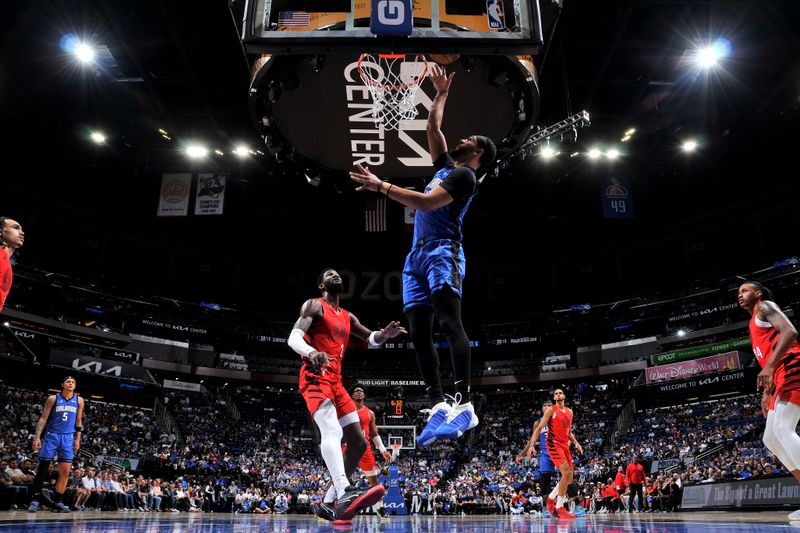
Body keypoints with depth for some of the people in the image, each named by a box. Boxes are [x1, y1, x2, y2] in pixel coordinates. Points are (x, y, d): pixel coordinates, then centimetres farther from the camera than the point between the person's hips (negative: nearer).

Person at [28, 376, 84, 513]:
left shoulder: (79, 400, 5)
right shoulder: (53, 399, -2)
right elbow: (43, 419, -3)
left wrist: (77, 439, 5)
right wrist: (37, 437, -12)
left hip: (68, 437, 2)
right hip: (51, 435, -2)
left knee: (65, 471, -3)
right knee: (42, 469, -1)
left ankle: (58, 502, 3)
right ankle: (35, 499, 9)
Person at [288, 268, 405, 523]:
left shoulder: (347, 317, 23)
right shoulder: (314, 305, 1)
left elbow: (371, 339, 28)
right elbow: (294, 337, -12)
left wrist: (385, 333, 3)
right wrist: (311, 352, -36)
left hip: (336, 381, 9)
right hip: (315, 378, -8)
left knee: (359, 442, 5)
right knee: (332, 430, -32)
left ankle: (329, 503, 11)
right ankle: (346, 493, -51)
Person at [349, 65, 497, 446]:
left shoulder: (464, 175, 0)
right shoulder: (446, 166, 26)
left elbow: (426, 202, -13)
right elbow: (432, 126, 37)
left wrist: (382, 186, -12)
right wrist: (441, 94, 39)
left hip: (442, 252, -9)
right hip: (417, 256, 9)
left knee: (449, 323, -21)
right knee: (419, 333, -2)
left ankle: (463, 405, -26)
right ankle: (438, 407, -5)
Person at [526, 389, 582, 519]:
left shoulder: (569, 412, 15)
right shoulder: (551, 410, -5)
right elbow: (539, 428, -8)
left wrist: (575, 443, 7)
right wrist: (531, 445, -16)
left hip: (564, 445, 7)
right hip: (553, 444, -7)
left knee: (569, 478, 7)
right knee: (566, 473, -20)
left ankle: (551, 498, 28)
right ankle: (559, 508, -12)